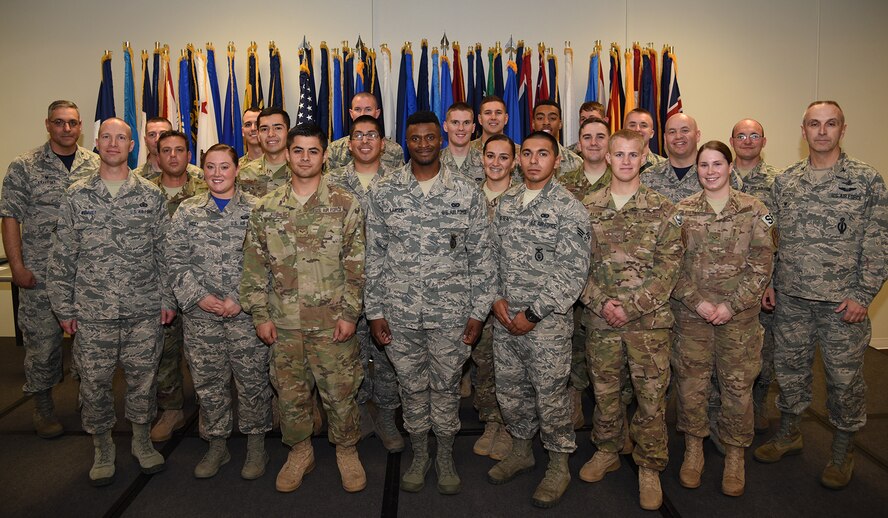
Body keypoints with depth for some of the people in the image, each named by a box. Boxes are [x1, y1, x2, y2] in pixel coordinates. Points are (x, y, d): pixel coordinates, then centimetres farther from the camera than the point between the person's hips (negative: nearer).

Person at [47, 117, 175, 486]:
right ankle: (103, 450, 29)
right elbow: (61, 258, 4)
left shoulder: (150, 196, 3)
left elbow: (165, 252, 4)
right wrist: (64, 308, 2)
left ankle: (141, 441, 31)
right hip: (92, 315, 0)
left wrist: (168, 299, 1)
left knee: (143, 379, 10)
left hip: (144, 313, 0)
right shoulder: (77, 196, 3)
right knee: (94, 383, 9)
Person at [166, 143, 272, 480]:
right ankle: (217, 445, 28)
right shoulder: (188, 210, 6)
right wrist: (199, 296, -8)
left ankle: (256, 444, 23)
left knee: (253, 379, 5)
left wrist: (242, 300, -12)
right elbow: (176, 259, 4)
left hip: (246, 312, -2)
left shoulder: (255, 209, 0)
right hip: (200, 313, 2)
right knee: (208, 381, 11)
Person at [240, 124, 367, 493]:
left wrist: (349, 313, -8)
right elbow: (254, 267, 6)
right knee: (290, 392, 13)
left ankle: (347, 451, 29)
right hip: (283, 321, 2)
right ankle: (299, 452, 34)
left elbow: (355, 265, -3)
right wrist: (260, 315, 1)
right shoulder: (266, 209, 4)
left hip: (332, 320, -2)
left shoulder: (345, 205, -2)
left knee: (340, 391, 6)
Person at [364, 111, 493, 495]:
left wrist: (478, 311, -2)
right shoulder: (385, 194, 0)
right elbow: (374, 257, 3)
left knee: (446, 386, 12)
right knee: (411, 387, 15)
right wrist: (374, 311, 0)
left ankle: (445, 458, 33)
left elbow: (481, 257, 0)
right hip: (400, 312, 1)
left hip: (451, 312, -1)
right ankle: (419, 456, 35)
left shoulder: (467, 193, -2)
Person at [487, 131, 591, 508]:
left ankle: (559, 466, 25)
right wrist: (497, 298, -3)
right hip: (505, 317, 6)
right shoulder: (506, 202, 8)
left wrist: (533, 313, -16)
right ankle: (521, 450, 38)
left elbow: (574, 271, -14)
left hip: (547, 320, -5)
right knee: (509, 388, 16)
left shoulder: (569, 208, -10)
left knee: (550, 393, 5)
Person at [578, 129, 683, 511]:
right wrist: (601, 302, -10)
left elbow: (669, 265, -5)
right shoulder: (589, 208, 5)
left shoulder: (661, 209, 0)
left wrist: (631, 305, -13)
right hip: (600, 317, 2)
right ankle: (606, 451, 33)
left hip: (648, 318, -2)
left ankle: (649, 467, 21)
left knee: (651, 394, 4)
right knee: (604, 389, 13)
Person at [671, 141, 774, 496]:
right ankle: (693, 449, 26)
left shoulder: (754, 210, -2)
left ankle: (735, 456, 25)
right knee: (690, 381, 8)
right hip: (691, 313, 1)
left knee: (738, 385, 7)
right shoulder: (682, 210, 2)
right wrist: (697, 302, -10)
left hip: (739, 314, -1)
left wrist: (732, 304, -12)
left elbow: (762, 265, -4)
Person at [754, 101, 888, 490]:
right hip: (791, 299, 3)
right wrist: (768, 282, 5)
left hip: (843, 302, -3)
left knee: (844, 377, 8)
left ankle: (843, 450, 27)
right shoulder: (784, 181, 6)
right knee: (789, 368, 14)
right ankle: (789, 433, 34)